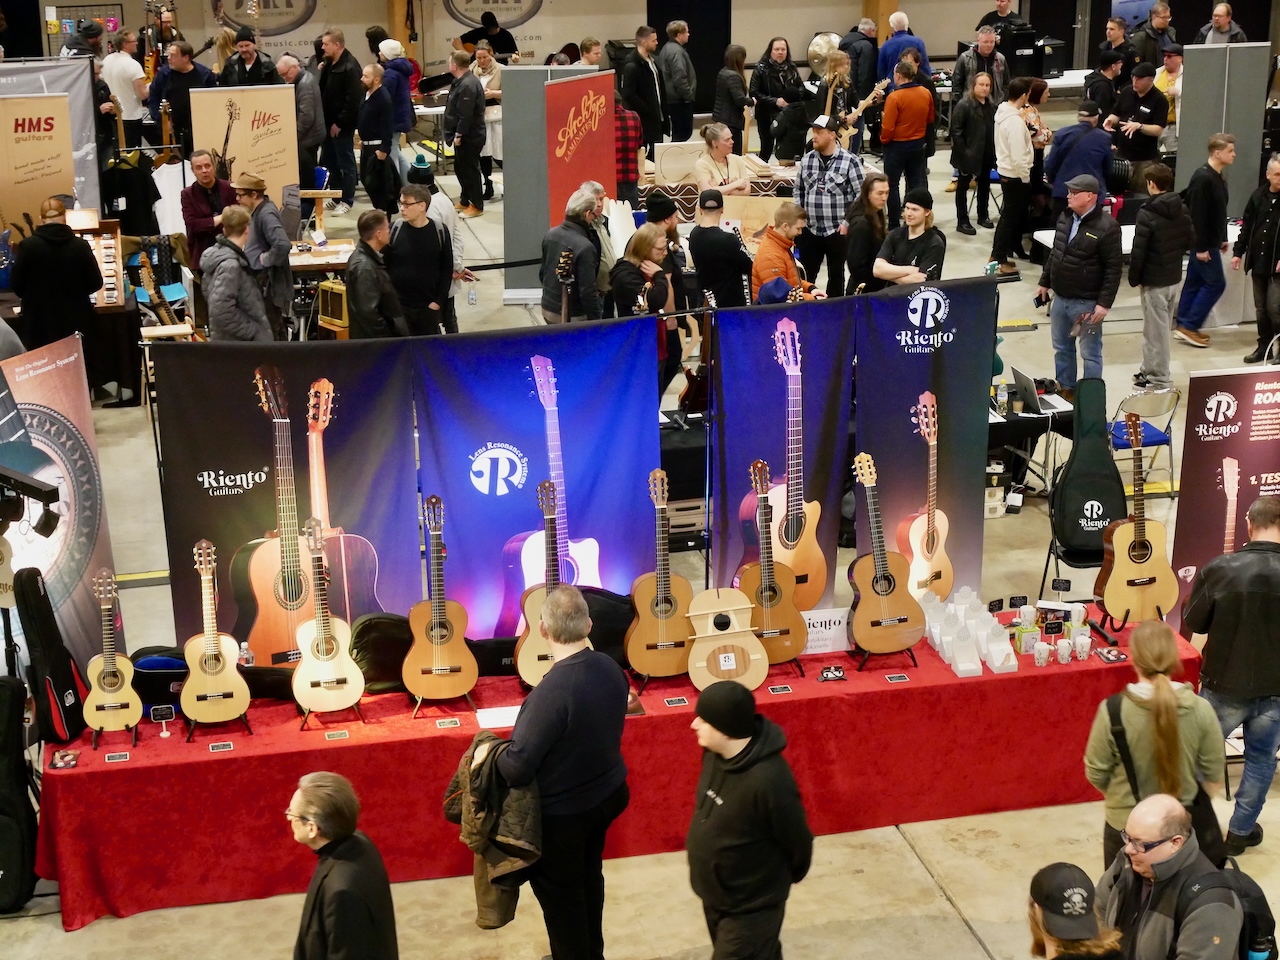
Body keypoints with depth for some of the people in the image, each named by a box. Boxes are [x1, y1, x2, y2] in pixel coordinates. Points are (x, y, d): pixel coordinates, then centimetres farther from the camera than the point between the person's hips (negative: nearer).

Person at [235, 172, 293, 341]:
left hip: (268, 281, -10)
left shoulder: (267, 214, -21)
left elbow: (283, 245, -35)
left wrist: (267, 259, -21)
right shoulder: (259, 210, 9)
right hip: (261, 278, 10)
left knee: (270, 330, -2)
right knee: (275, 327, 19)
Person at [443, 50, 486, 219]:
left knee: (470, 170, -2)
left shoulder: (468, 85, -23)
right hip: (465, 135, 11)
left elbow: (466, 115, -26)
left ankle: (477, 206, 6)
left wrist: (458, 135, -21)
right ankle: (464, 201, 30)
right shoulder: (462, 81, 11)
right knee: (460, 167, 19)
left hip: (469, 137, -11)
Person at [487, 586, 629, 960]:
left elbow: (517, 768, -29)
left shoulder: (551, 691, -34)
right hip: (606, 795, 8)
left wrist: (488, 753, -11)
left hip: (562, 812, -8)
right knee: (588, 878, 28)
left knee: (560, 893, 15)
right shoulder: (611, 669, -10)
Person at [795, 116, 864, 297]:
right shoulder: (807, 159, 6)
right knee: (805, 275, 6)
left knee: (836, 276, 8)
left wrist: (848, 223, -12)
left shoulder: (850, 161, -9)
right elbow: (799, 190, 16)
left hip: (838, 232, -4)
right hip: (810, 230, 4)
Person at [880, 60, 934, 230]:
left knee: (892, 185, 7)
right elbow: (930, 118, 9)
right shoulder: (926, 93, -4)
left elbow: (888, 127, -20)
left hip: (897, 146, -5)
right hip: (919, 144, 5)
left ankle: (894, 225, 9)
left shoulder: (894, 97, -21)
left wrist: (883, 140, -1)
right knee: (916, 183, 14)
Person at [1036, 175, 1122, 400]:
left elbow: (1113, 269, -17)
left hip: (1086, 303, -8)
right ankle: (1065, 389, 35)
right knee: (1061, 347, 19)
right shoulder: (1066, 217, 5)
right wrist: (1045, 282, 19)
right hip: (1060, 298, 8)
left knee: (1090, 353, 3)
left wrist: (1104, 303, -19)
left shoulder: (1106, 227, -18)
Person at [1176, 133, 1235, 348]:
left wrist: (1222, 239, 19)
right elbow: (1197, 215, -22)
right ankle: (1188, 326, -1)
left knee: (1194, 283, 13)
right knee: (1215, 283, -6)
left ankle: (1184, 327, 19)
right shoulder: (1203, 178, -20)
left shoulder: (1218, 177, 10)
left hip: (1210, 241, 9)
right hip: (1204, 243, -9)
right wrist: (1201, 247, -22)